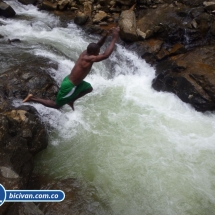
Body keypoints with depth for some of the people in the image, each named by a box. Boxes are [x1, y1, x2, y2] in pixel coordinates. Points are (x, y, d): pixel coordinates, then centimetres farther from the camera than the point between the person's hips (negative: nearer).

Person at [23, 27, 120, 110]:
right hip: (69, 86, -9)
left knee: (89, 88, 27)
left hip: (70, 80, 9)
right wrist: (114, 39, -30)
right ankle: (33, 98, 9)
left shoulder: (85, 53, -3)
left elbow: (98, 45, 10)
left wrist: (106, 35, -5)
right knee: (56, 105, 9)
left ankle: (71, 101, 30)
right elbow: (105, 55, -37)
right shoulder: (88, 59, -28)